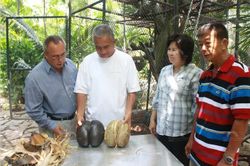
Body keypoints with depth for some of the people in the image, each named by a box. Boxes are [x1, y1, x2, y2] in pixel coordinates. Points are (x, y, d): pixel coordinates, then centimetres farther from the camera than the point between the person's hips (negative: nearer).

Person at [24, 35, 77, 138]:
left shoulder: (70, 64, -6)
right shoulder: (34, 77, -22)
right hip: (53, 123, -5)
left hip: (73, 121, 5)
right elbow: (33, 110, -14)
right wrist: (52, 126, -16)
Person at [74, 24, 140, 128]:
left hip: (118, 122, -1)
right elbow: (82, 90, 1)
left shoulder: (126, 60, -4)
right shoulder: (87, 61, -1)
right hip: (92, 122, 1)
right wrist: (80, 115, -9)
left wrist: (128, 113, -13)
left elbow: (132, 90, -2)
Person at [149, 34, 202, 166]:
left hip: (182, 134, -6)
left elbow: (198, 105, -14)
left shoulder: (195, 74, -14)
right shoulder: (164, 71, 6)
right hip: (161, 130, 6)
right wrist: (153, 120, 13)